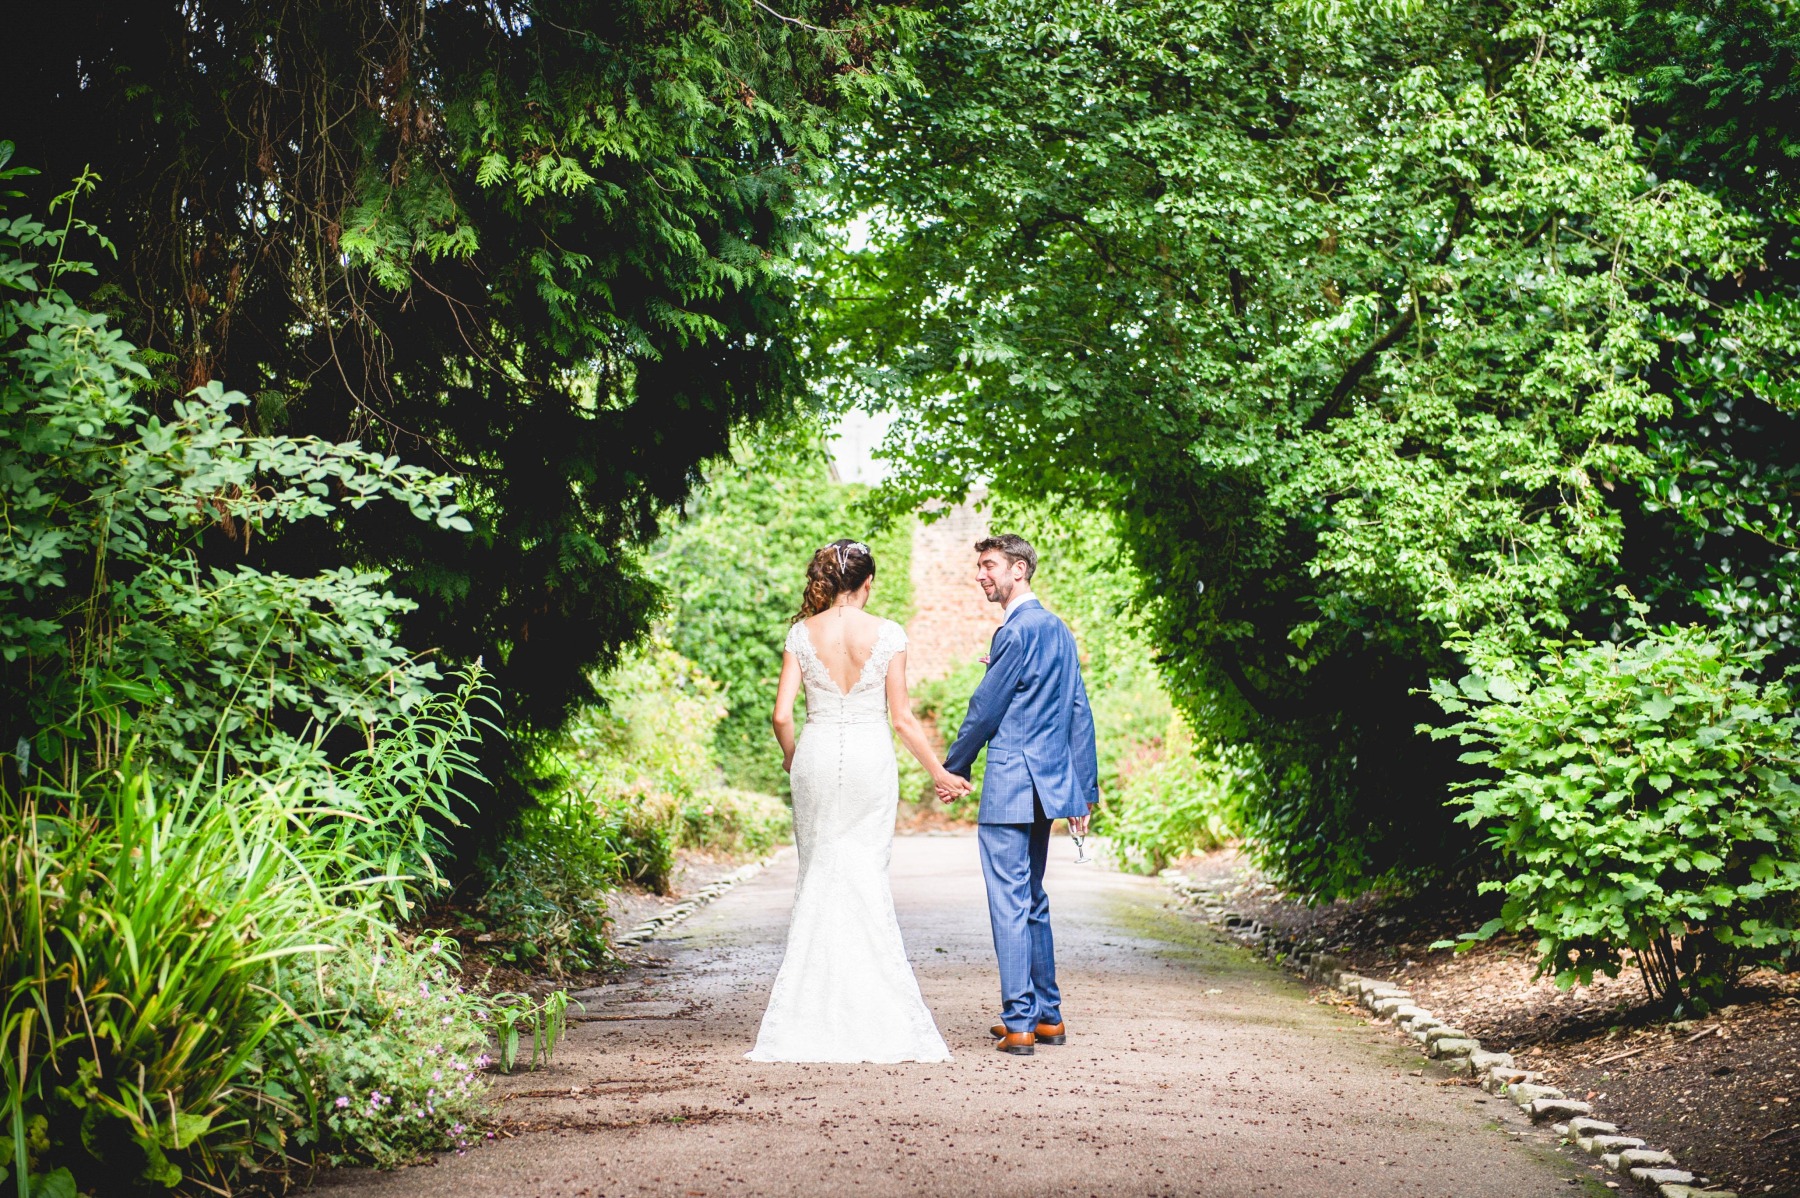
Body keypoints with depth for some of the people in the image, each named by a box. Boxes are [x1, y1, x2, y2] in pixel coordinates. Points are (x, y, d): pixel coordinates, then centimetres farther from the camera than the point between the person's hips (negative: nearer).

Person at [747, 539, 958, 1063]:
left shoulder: (802, 633, 0)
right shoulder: (886, 634, -4)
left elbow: (782, 715, -2)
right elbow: (901, 717, -3)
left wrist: (792, 759, 18)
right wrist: (939, 771, 8)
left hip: (817, 755, 1)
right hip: (870, 757, -1)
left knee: (819, 876, 10)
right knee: (865, 877, 5)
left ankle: (812, 1011, 8)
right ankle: (872, 1012, 3)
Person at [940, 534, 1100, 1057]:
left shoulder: (1018, 630, -13)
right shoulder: (1059, 630, 14)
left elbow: (985, 707, -10)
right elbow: (1080, 713, 16)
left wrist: (954, 767, 4)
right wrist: (1085, 790, 18)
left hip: (1011, 787, -9)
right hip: (1049, 783, 9)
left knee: (1010, 903, -6)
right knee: (1032, 901, 16)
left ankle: (1020, 1024, -5)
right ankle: (1048, 1016, 21)